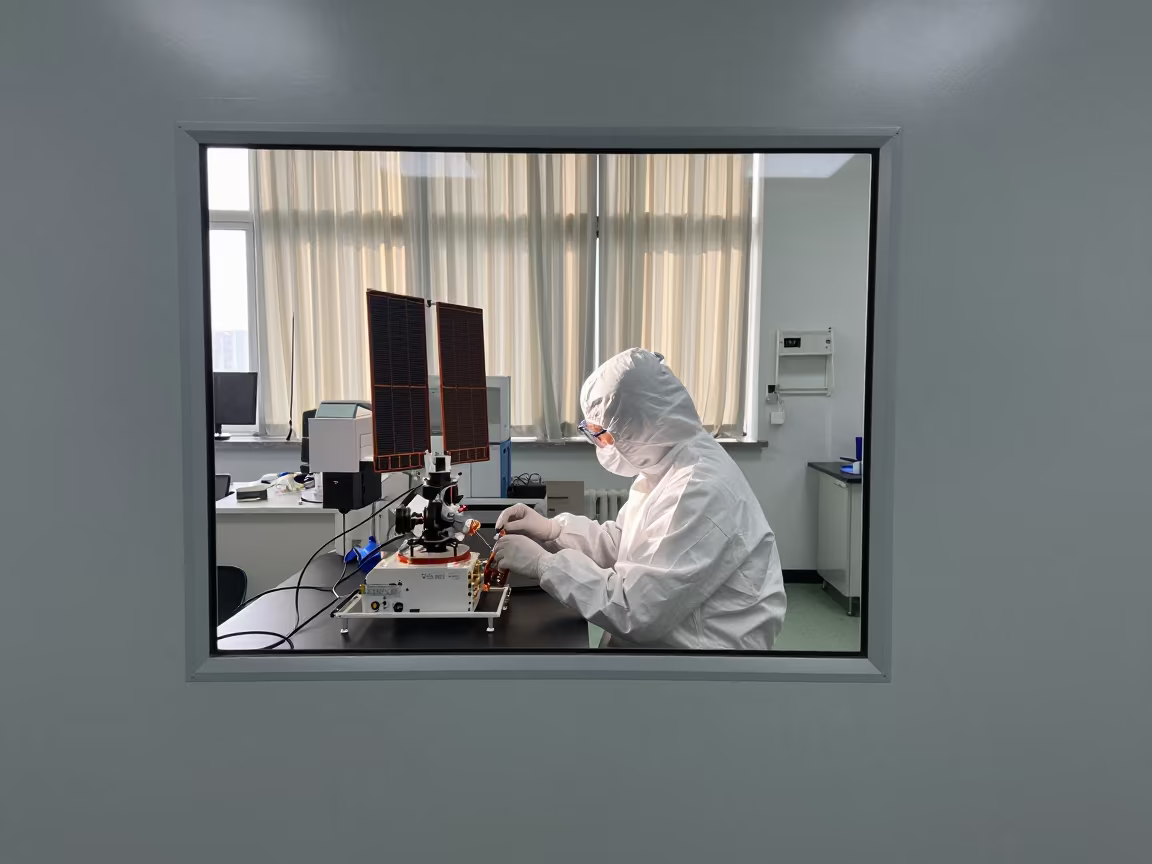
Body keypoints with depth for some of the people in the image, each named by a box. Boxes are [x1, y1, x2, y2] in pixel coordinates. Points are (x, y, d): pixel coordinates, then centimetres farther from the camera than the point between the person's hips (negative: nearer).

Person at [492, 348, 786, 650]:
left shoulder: (701, 492, -27)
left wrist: (543, 563, -19)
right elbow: (623, 542, 14)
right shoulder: (665, 464, 3)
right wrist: (553, 529, 0)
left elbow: (635, 610, -26)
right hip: (660, 634, 8)